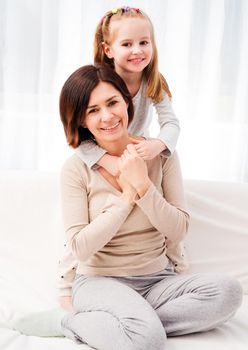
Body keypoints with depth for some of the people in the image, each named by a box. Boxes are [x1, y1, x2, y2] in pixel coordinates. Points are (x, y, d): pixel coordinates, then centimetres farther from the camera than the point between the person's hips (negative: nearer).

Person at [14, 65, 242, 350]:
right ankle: (79, 323, -4)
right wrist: (127, 197, -14)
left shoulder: (161, 154, 1)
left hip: (159, 279, 5)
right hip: (100, 280, -4)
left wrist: (142, 185, -17)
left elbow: (178, 231, -3)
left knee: (228, 291, -25)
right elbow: (80, 247, -11)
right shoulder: (77, 168, -6)